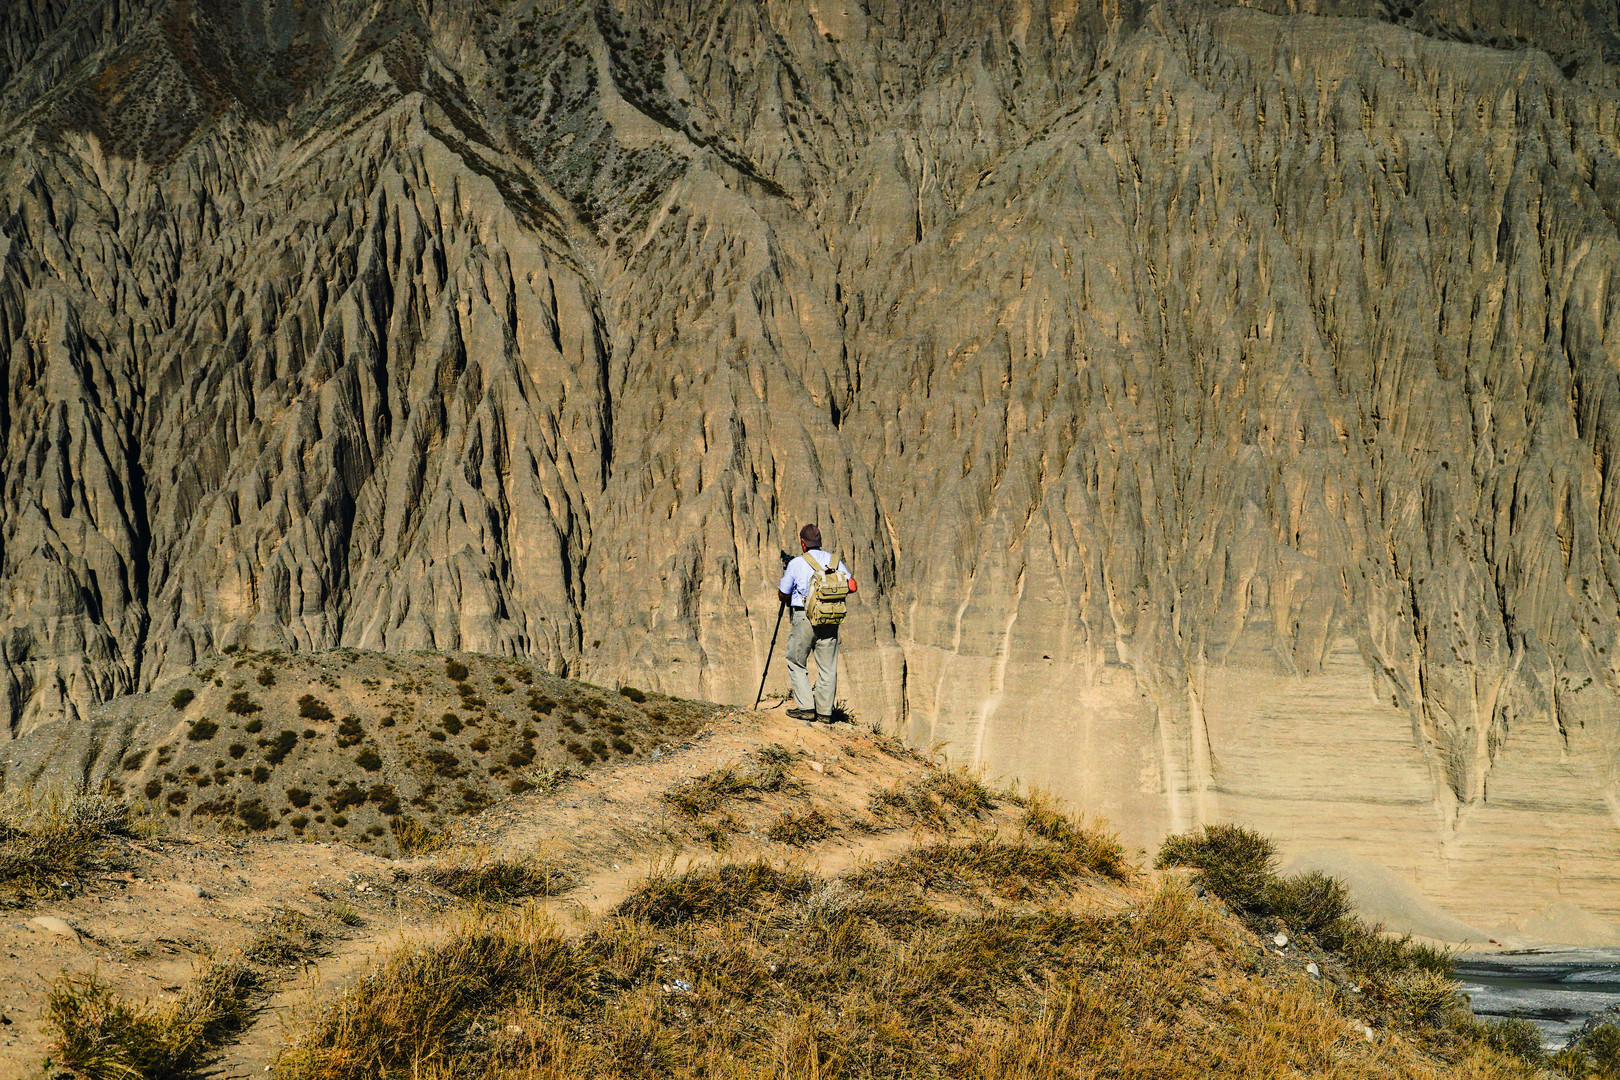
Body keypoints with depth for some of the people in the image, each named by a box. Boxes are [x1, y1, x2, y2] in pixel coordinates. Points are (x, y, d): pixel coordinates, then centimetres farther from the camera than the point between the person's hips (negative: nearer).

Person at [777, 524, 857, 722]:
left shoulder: (796, 564, -3)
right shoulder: (835, 561, 7)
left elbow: (783, 596, 4)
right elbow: (852, 586, 4)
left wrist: (784, 577, 25)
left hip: (804, 618, -4)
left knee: (796, 663, 8)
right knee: (827, 667, 9)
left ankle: (806, 707, -2)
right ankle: (824, 711, 7)